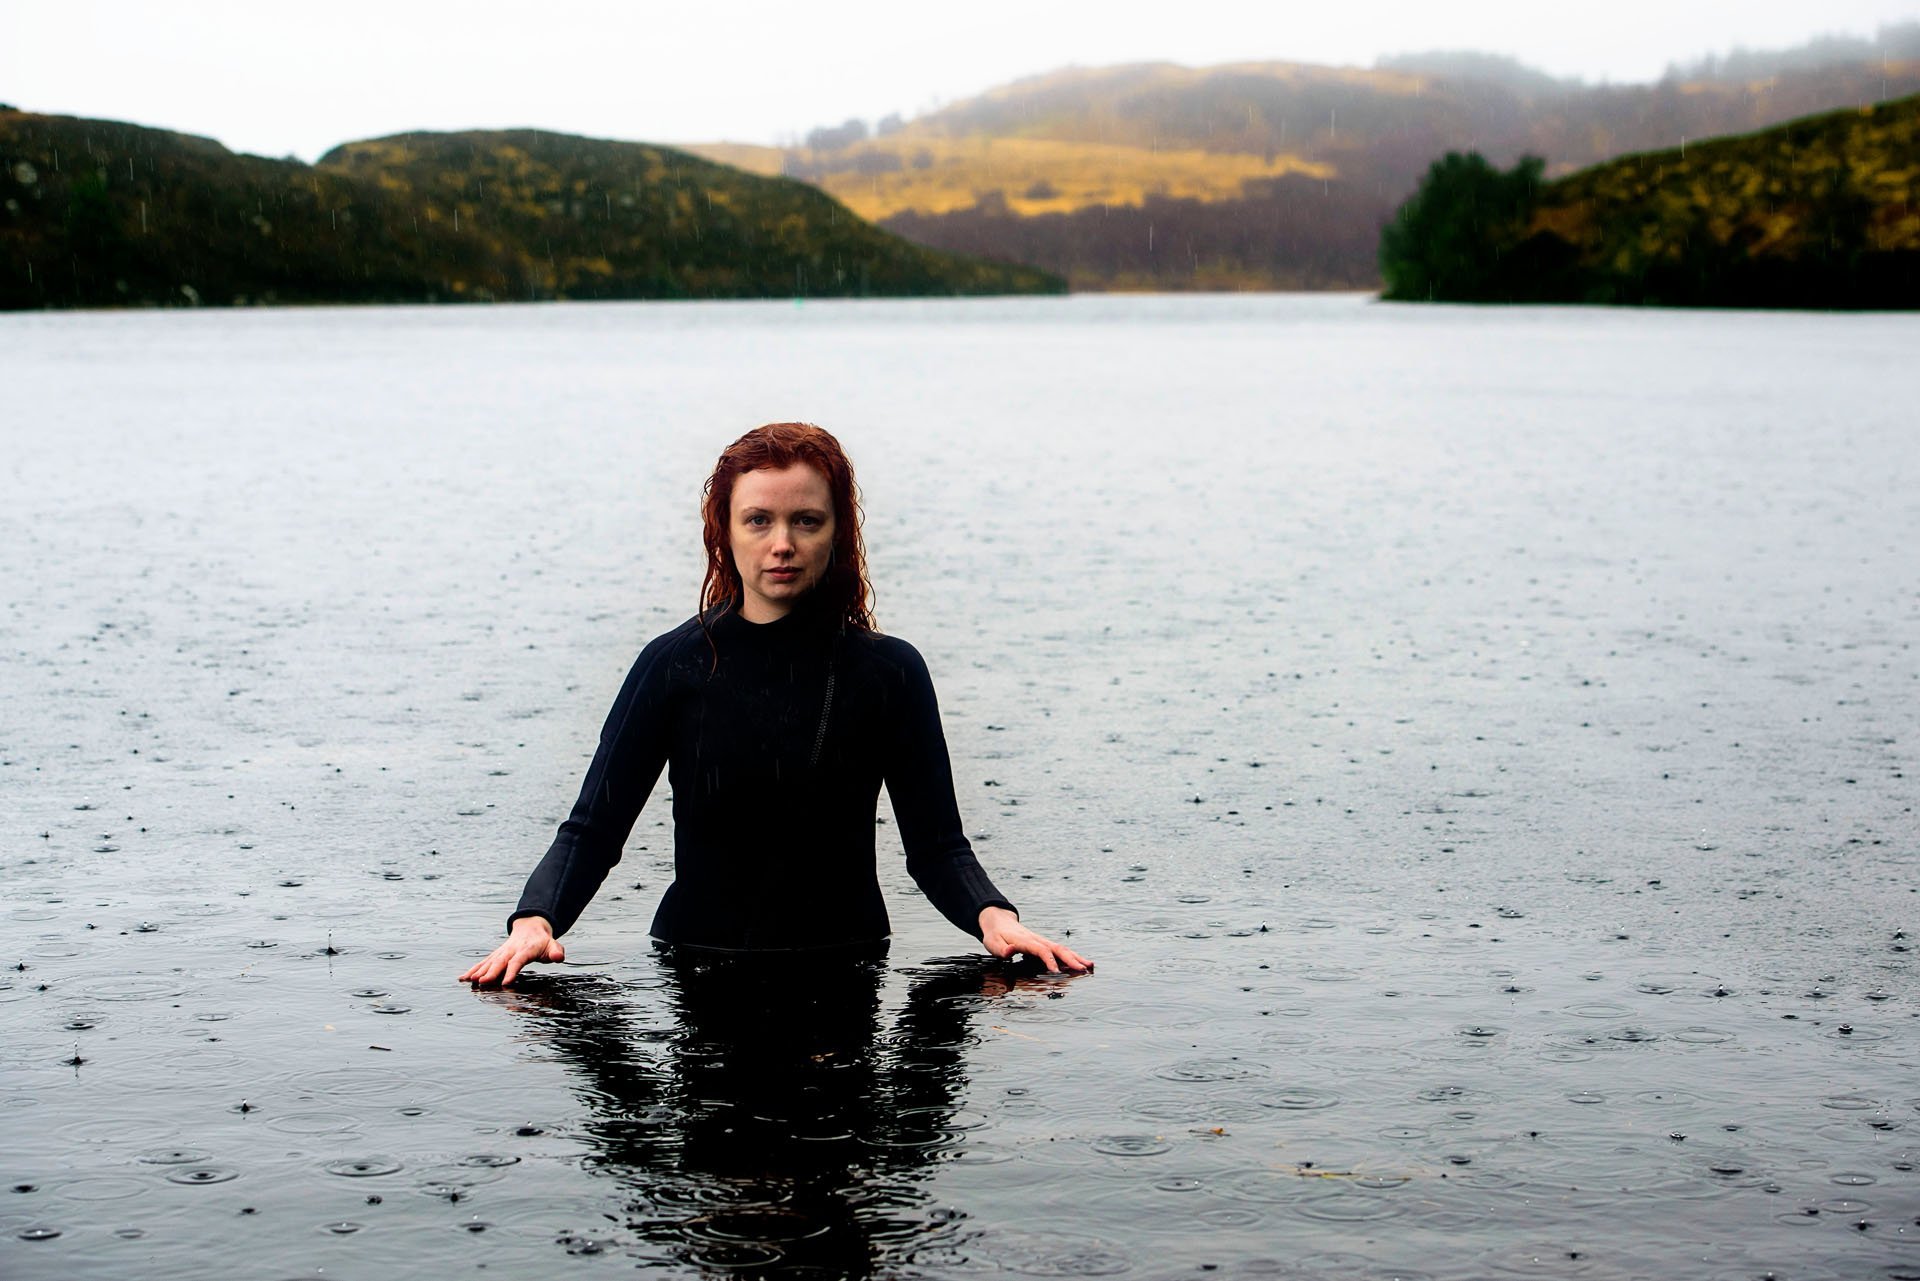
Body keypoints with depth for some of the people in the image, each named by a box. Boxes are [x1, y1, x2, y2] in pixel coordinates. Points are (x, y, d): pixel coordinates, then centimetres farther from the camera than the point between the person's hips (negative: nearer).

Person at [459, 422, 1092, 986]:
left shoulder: (890, 671, 2)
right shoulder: (674, 665, 1)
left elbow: (936, 844, 4)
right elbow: (593, 827, 0)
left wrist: (993, 915, -17)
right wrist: (535, 921, -19)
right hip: (697, 962, 0)